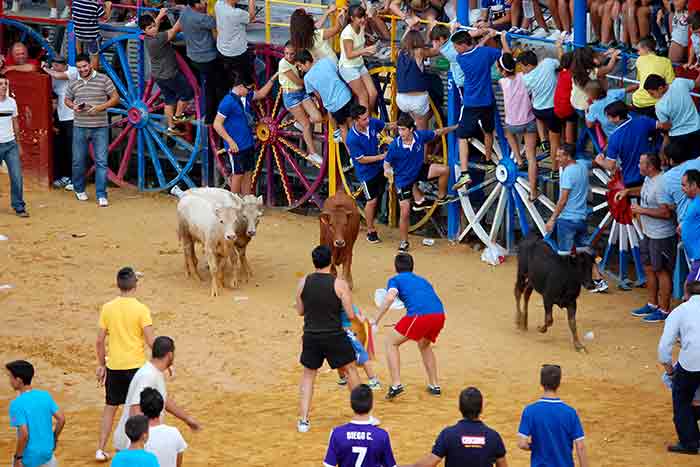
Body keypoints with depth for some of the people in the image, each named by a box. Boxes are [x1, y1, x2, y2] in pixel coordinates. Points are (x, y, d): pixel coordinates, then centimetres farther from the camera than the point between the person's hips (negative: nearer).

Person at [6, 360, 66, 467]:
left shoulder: (17, 404, -20)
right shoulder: (45, 396, -3)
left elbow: (24, 434, -25)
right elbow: (61, 419, 0)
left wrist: (18, 457, -15)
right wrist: (54, 439, 15)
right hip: (47, 453, 5)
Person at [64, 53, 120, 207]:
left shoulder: (103, 80, -4)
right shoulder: (74, 83, 5)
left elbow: (115, 98, -1)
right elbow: (67, 100, 19)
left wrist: (100, 107, -15)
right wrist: (73, 106, -4)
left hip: (100, 127, -3)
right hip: (80, 127, 3)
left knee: (101, 162, -5)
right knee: (78, 161, 10)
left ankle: (101, 195, -2)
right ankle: (79, 189, 31)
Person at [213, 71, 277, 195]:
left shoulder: (246, 96, 6)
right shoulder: (228, 101, -19)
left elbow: (261, 94, 27)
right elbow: (217, 124, -18)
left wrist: (273, 79, 17)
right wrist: (230, 142, -20)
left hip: (249, 144, 8)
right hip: (236, 146, -8)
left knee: (248, 174, 11)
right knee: (238, 175, -1)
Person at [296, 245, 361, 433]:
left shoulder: (303, 283, -3)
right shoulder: (339, 284, -11)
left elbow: (300, 311, 8)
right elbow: (350, 315, -9)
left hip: (311, 336, 2)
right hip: (335, 336, -2)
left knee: (308, 375, 17)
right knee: (350, 370, 16)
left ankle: (303, 420, 9)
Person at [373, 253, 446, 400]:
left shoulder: (395, 280, 16)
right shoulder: (422, 280, 33)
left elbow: (390, 297, -4)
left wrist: (376, 320, -2)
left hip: (419, 315, -6)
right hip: (439, 314, 6)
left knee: (391, 343, 13)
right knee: (424, 345, 34)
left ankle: (396, 385, -1)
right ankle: (435, 386, 32)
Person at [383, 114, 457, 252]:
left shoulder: (420, 136, -19)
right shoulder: (395, 146, -26)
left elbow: (438, 132, -2)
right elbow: (387, 162, -13)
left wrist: (455, 127, 6)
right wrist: (388, 170, -36)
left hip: (419, 171, 4)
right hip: (403, 179, -3)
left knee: (444, 170, -12)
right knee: (405, 212, -5)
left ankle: (441, 197, 15)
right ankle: (404, 242, 14)